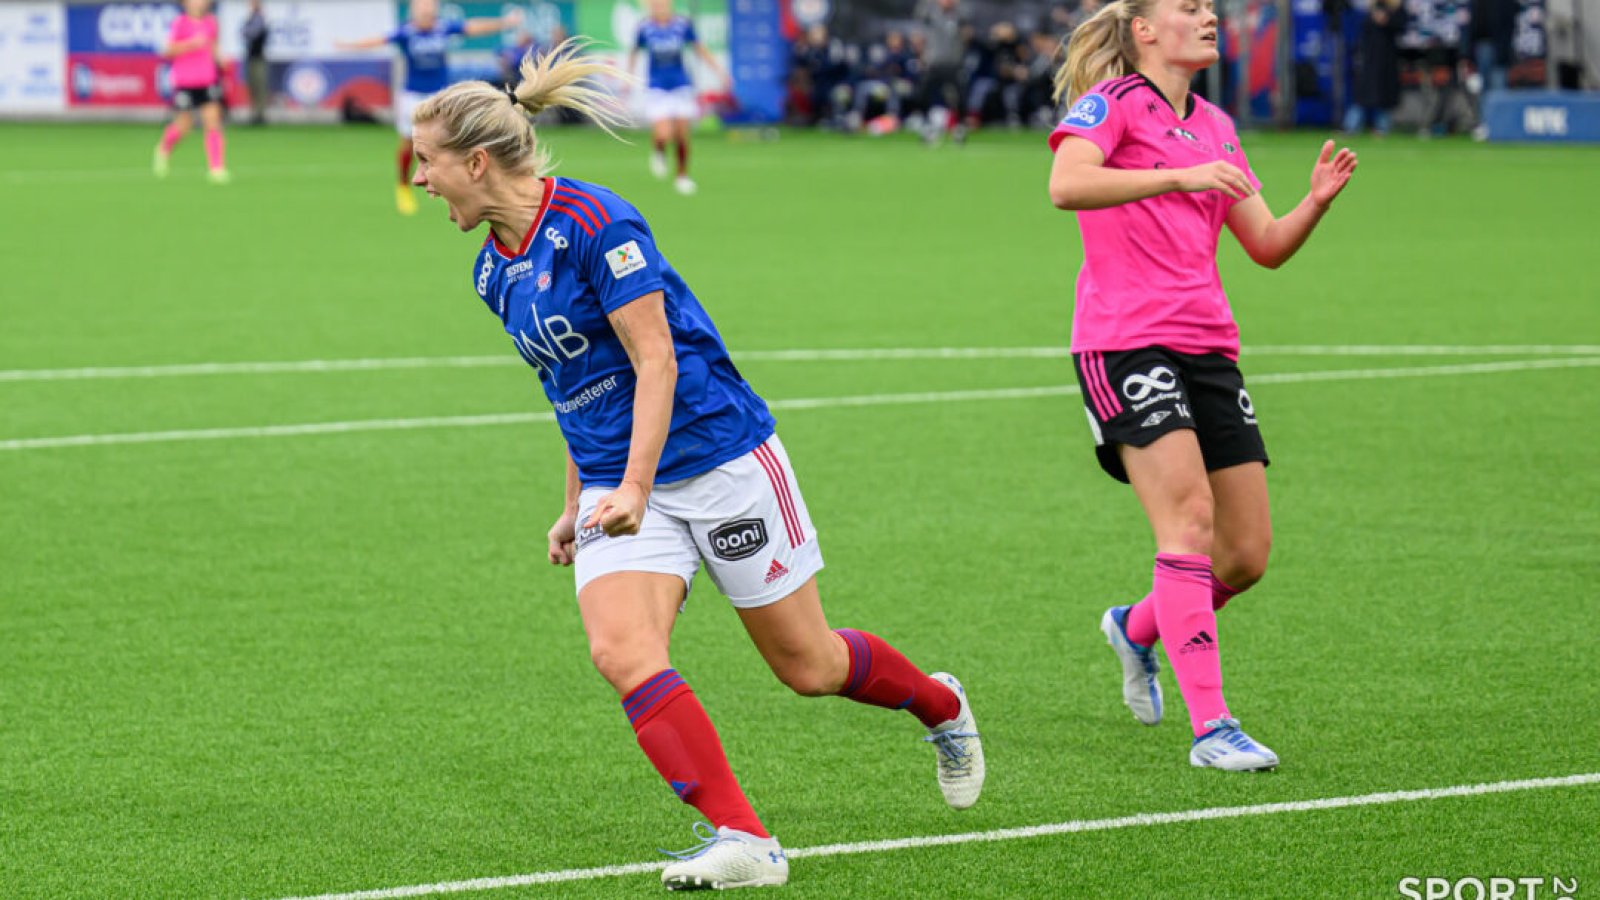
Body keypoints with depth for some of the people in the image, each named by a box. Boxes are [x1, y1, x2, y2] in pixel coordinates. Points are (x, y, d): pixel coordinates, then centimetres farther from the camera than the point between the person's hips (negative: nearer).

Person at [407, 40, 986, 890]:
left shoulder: (592, 223, -17)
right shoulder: (494, 271, 7)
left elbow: (655, 360, -19)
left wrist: (635, 486, -27)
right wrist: (577, 505, 21)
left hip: (718, 458, -7)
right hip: (616, 487, 7)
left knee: (807, 666, 5)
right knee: (620, 650, -20)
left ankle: (941, 705, 36)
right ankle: (741, 839, -20)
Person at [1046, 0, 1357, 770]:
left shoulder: (1214, 127, 19)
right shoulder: (1112, 102, -2)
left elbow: (1268, 246, 19)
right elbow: (1066, 186, -21)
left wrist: (1318, 201, 0)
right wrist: (1181, 177, -27)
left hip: (1207, 344, 7)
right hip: (1125, 342, -7)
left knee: (1248, 551, 4)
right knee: (1189, 519, -19)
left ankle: (1138, 626, 33)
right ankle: (1211, 727, -20)